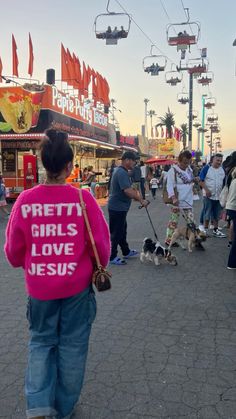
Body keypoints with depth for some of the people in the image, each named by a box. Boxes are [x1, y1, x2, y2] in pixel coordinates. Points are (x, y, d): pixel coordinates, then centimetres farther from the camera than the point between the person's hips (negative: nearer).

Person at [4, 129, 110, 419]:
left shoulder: (25, 200, -11)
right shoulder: (83, 198, -15)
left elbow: (13, 248, -2)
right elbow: (101, 243, -9)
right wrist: (100, 266, 12)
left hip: (39, 286, 1)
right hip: (77, 285, -1)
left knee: (41, 341, 23)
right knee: (72, 344, 18)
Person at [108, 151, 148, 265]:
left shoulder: (120, 171, 12)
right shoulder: (122, 173, -22)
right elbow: (128, 191, -31)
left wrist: (136, 196, 15)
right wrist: (141, 200, -23)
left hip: (119, 207, 11)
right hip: (117, 207, -11)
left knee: (122, 230, 21)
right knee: (116, 232, -1)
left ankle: (126, 252, 35)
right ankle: (112, 257, 9)